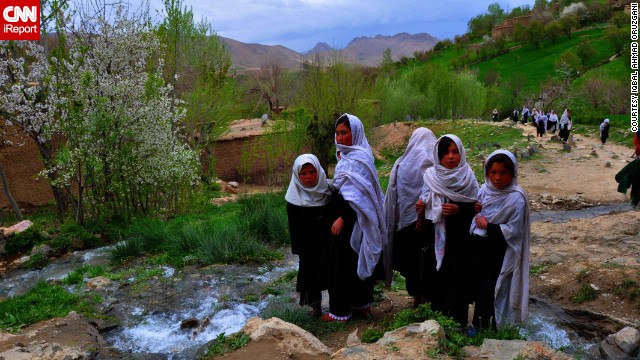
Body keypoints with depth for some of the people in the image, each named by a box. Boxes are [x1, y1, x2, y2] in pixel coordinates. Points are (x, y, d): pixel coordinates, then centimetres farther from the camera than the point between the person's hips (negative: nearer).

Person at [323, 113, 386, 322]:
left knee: (343, 260, -2)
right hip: (350, 217, 10)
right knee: (356, 261, 16)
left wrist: (341, 218, -23)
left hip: (353, 219, -10)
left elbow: (356, 193, -23)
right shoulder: (347, 155, 12)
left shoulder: (358, 159, -17)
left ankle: (341, 310, 8)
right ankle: (361, 304, 28)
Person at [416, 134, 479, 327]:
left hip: (460, 243, -2)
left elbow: (476, 209, 0)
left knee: (457, 284, 0)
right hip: (436, 242, 2)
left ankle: (457, 324, 15)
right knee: (437, 282, 5)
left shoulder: (468, 179, -3)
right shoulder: (431, 177, 2)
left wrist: (458, 210, -17)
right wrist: (420, 209, -11)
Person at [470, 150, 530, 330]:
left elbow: (514, 230, -21)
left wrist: (487, 226, -17)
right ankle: (478, 324, 37)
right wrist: (476, 210, -7)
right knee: (478, 288, 17)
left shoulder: (516, 198, -19)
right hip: (480, 248, 7)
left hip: (500, 254, -6)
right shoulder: (485, 190, 1)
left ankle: (490, 329, 22)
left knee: (490, 293, 2)